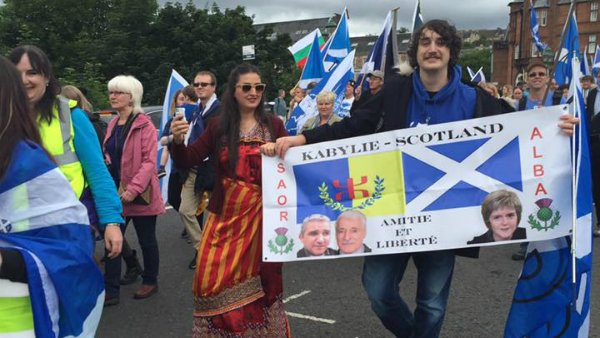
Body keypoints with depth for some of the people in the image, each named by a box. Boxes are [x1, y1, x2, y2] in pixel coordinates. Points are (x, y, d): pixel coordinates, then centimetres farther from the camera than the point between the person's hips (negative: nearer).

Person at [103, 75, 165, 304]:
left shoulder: (144, 125, -11)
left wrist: (133, 188, -25)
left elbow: (149, 161, -17)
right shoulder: (113, 124, 11)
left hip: (140, 195, -6)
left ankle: (150, 282, 28)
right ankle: (111, 291, 11)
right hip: (116, 192, 6)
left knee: (146, 240, 9)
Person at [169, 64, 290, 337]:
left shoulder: (273, 125, 3)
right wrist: (178, 140, -19)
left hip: (262, 215, 0)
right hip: (225, 215, 0)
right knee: (214, 280, -3)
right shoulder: (218, 125, 2)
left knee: (260, 281, 6)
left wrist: (277, 153, -18)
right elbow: (187, 161, 1)